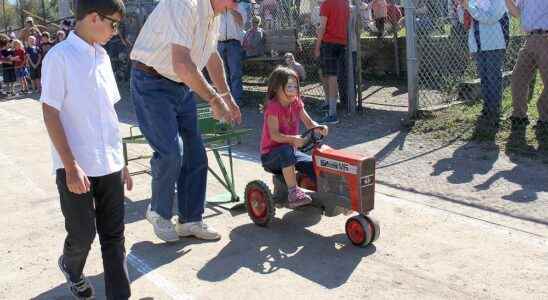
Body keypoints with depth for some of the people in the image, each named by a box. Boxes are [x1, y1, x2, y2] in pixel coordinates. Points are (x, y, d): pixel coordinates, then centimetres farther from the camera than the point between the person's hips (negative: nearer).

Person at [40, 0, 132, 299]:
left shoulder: (102, 57, 9)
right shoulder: (60, 56, -11)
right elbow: (50, 114, -13)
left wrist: (121, 162, 14)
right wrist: (71, 166, -16)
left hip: (108, 164, 6)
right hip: (77, 166, -6)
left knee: (114, 236, 7)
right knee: (83, 234, 7)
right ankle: (71, 267, 40)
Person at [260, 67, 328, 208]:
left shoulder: (296, 103, 3)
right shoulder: (273, 107, -19)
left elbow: (309, 122, 0)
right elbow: (274, 135, -28)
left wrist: (319, 128, -22)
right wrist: (292, 139, -45)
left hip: (290, 151, 6)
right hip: (270, 155, -6)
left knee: (313, 164, -16)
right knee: (286, 149, -38)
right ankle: (293, 192, -34)